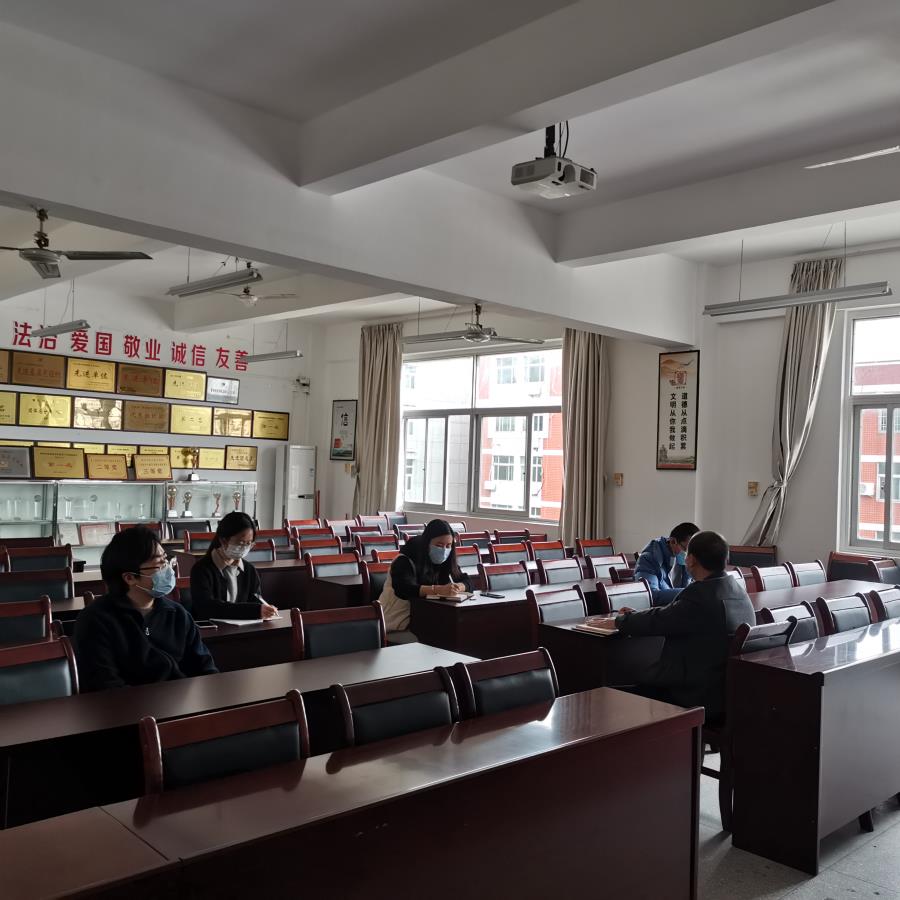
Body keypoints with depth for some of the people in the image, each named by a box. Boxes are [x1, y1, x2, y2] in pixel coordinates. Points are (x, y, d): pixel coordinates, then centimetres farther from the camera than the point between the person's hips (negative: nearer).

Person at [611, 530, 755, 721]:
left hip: (702, 700, -9)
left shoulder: (701, 596, -25)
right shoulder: (737, 589, 5)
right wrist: (635, 616, 16)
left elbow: (656, 621, -14)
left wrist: (621, 619, 6)